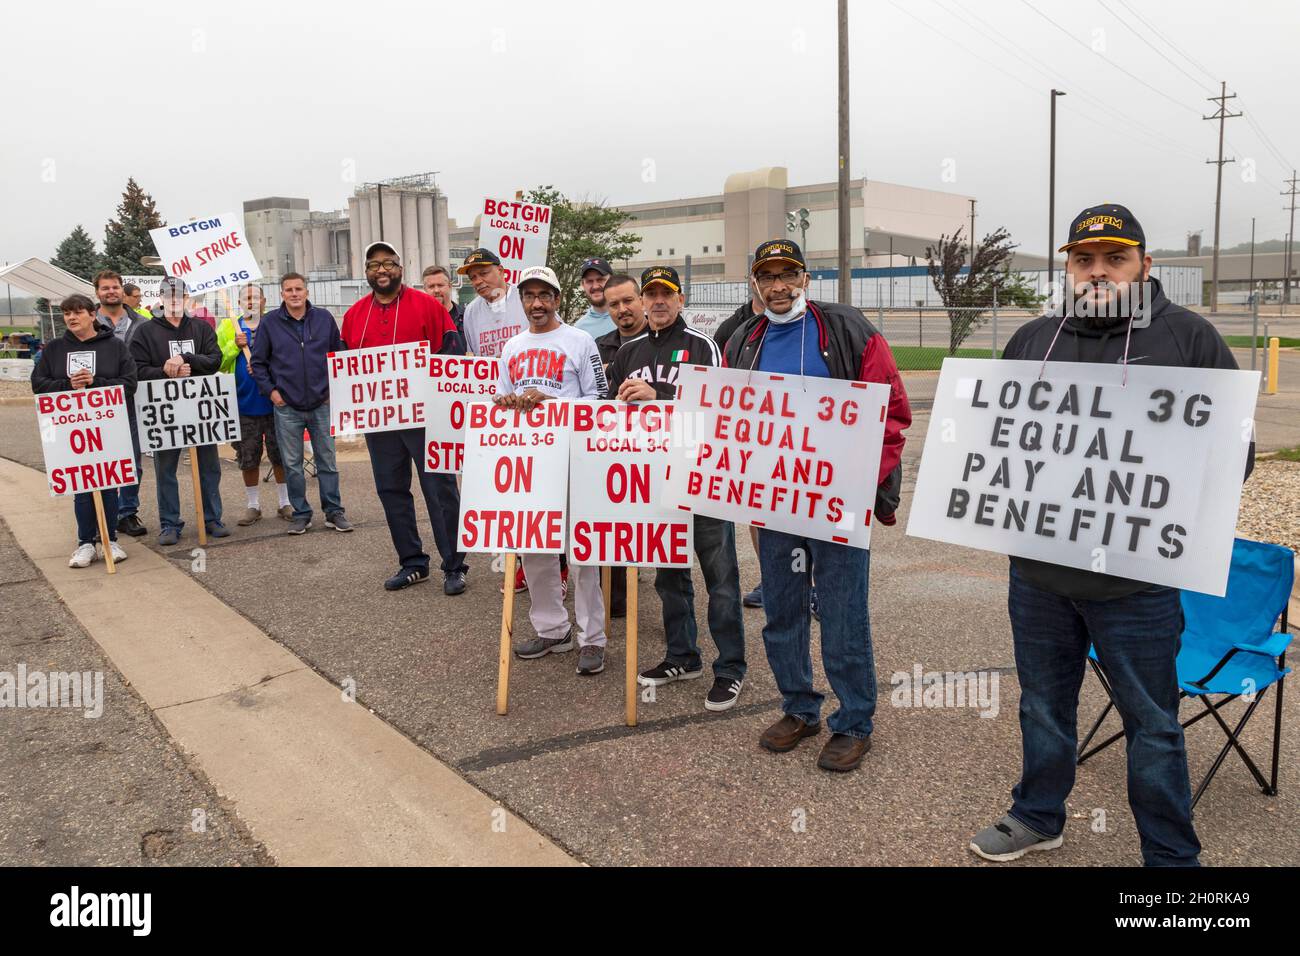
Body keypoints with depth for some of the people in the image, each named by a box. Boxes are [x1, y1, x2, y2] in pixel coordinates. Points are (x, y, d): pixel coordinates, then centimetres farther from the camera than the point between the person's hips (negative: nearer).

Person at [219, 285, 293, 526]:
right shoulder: (228, 327, 6)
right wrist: (235, 346, -13)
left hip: (273, 403, -1)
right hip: (243, 404, 1)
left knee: (280, 455, 6)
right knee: (248, 459, 8)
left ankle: (285, 502, 20)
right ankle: (253, 505, 21)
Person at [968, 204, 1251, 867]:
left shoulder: (1188, 338, -3)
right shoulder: (1032, 340, 9)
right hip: (1037, 570, 4)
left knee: (1151, 724, 11)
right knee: (1044, 703, 20)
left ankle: (1171, 855, 30)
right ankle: (1038, 817, 41)